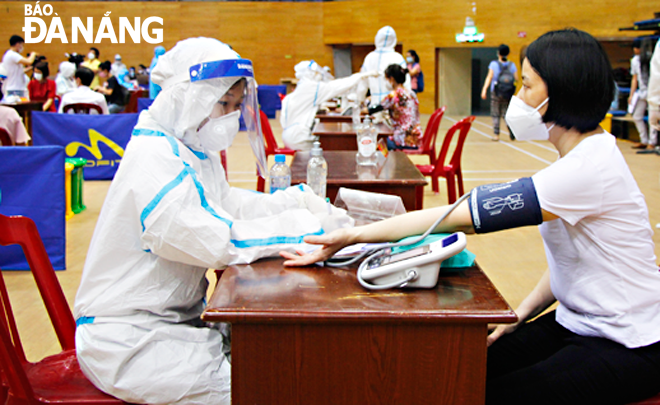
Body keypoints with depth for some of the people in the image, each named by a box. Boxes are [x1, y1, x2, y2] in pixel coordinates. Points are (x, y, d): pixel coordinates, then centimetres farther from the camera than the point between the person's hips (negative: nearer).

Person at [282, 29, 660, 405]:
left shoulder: (589, 169, -27)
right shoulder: (586, 154, 5)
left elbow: (461, 216, -31)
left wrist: (352, 235, -29)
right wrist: (519, 315, 0)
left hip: (628, 346, -8)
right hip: (578, 323, 9)